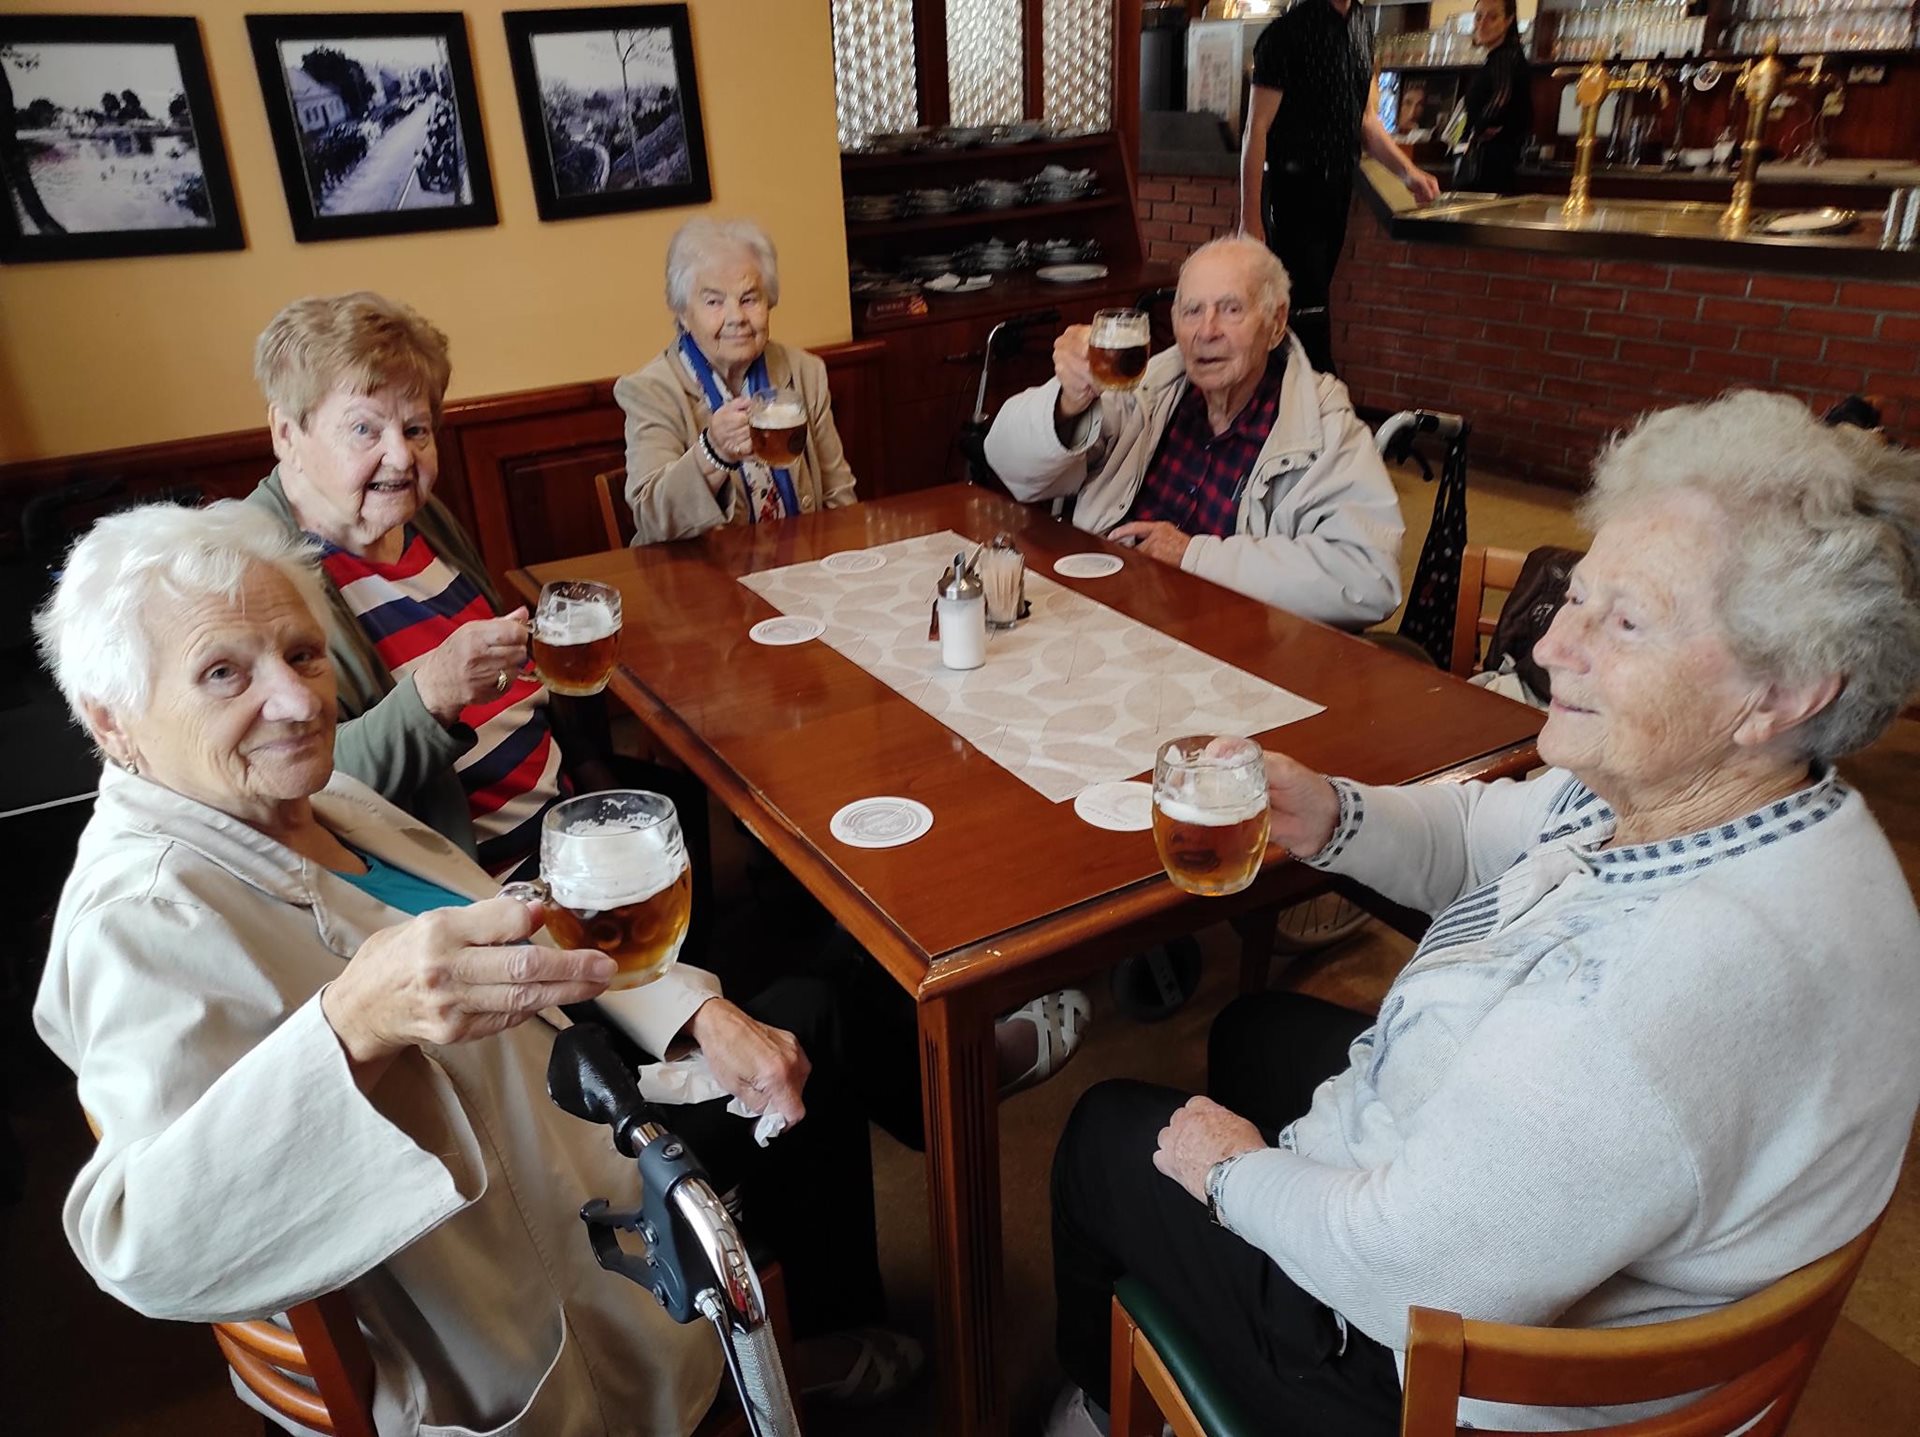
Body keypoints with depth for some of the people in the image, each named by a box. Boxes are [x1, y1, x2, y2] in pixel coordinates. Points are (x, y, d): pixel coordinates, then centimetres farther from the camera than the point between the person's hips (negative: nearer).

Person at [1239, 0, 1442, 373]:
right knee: (1307, 305, -8)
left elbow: (1366, 118, 16)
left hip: (1339, 187, 7)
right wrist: (1250, 220, -15)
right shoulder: (1287, 33, -11)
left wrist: (1407, 171, 2)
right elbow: (1256, 131, -12)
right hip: (1294, 189, -7)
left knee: (1315, 297, 11)